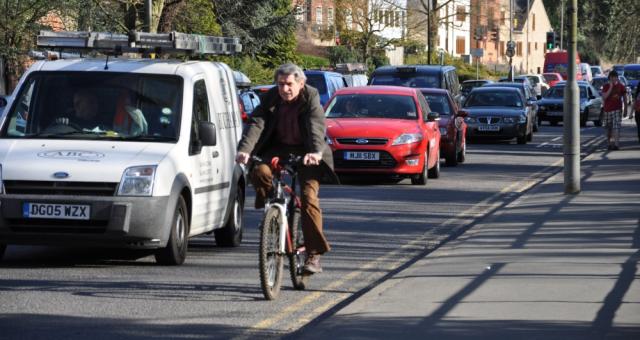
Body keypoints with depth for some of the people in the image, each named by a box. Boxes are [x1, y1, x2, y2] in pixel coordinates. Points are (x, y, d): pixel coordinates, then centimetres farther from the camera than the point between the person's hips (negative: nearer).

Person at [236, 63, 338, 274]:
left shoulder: (310, 99, -13)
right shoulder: (270, 99, -4)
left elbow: (316, 126, -28)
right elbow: (256, 123, -15)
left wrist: (315, 152, -47)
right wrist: (244, 150, -33)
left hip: (306, 152, -3)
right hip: (279, 148, 3)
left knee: (309, 198, -16)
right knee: (259, 172, -28)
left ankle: (314, 255, -11)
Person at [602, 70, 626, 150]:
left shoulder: (620, 86, 3)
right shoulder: (606, 86, 3)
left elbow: (624, 97, 12)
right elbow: (604, 97, -10)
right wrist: (611, 87, -14)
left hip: (617, 110, -2)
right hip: (607, 110, 2)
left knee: (616, 127, -15)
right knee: (608, 129, 7)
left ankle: (616, 144, -21)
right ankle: (610, 143, 22)